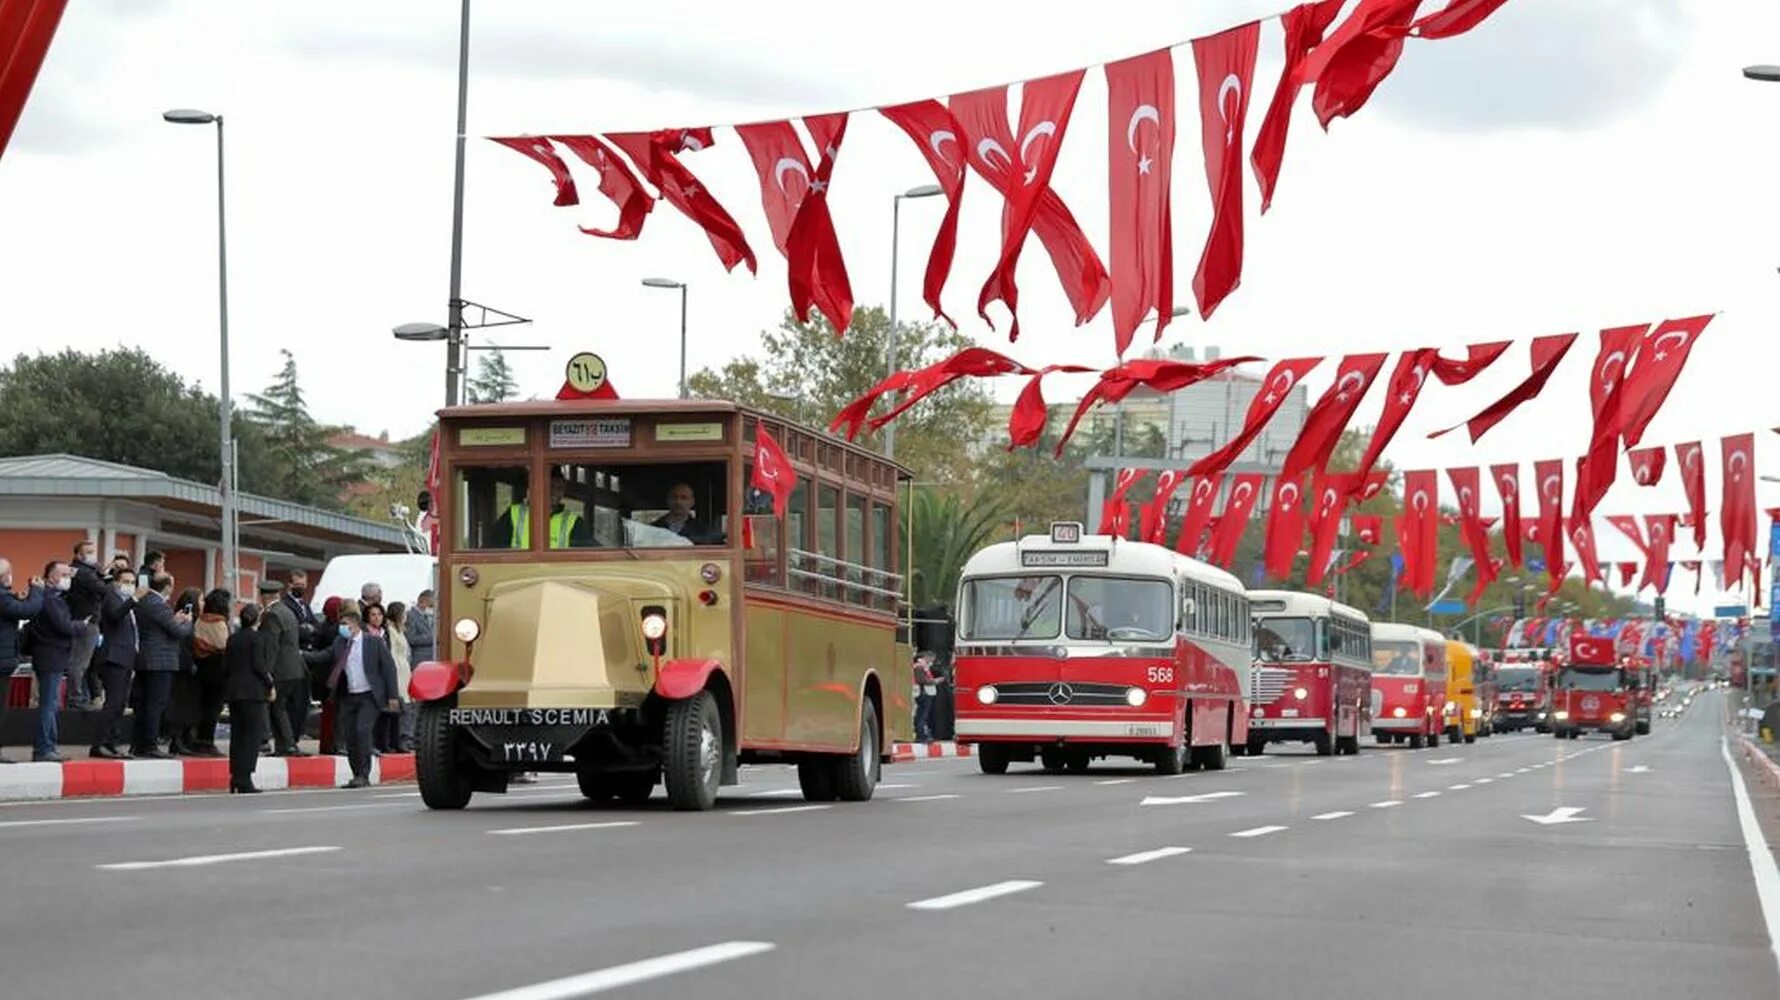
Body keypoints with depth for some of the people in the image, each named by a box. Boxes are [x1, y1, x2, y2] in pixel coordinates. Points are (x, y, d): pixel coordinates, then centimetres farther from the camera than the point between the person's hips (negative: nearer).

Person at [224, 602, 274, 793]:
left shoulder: (233, 639, 12)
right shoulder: (259, 638, -7)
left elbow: (225, 666, 11)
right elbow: (259, 665, -14)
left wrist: (227, 687, 19)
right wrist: (271, 685, -4)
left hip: (234, 691, 7)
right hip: (253, 691, -6)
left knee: (236, 735, 9)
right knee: (252, 735, -5)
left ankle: (235, 777, 9)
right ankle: (244, 778, -11)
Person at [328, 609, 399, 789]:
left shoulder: (374, 641, -3)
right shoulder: (339, 643, 9)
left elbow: (389, 667, -3)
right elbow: (335, 668, 11)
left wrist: (392, 696, -7)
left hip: (368, 696, -5)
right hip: (347, 697, 5)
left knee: (362, 731, -18)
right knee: (350, 736, 2)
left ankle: (364, 776, -13)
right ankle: (357, 777, 13)